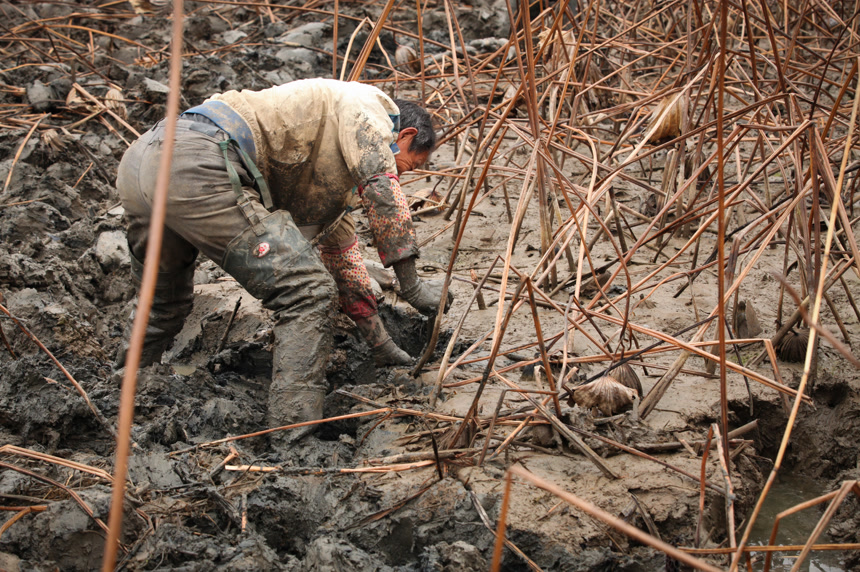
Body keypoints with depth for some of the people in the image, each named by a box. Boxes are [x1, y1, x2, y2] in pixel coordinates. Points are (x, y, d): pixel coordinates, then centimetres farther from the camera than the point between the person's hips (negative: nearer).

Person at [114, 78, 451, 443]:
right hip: (196, 167, -10)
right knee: (306, 290, -8)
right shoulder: (368, 105, 12)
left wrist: (381, 345, 47)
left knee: (163, 303, 31)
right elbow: (384, 192, -4)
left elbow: (341, 249, 43)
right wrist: (411, 285, 3)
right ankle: (291, 439, -10)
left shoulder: (335, 173, 37)